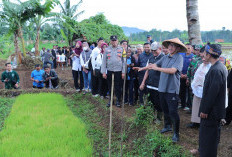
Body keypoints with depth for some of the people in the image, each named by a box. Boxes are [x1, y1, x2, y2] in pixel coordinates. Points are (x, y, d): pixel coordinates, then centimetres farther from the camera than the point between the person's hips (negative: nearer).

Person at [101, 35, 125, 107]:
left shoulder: (121, 49, 2)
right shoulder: (107, 49, 5)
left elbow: (124, 61, 1)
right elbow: (104, 61, 5)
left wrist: (123, 72, -5)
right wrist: (103, 72, 0)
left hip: (118, 71, -2)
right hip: (109, 71, 2)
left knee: (118, 87, 2)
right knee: (110, 87, 10)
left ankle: (118, 100, 15)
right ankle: (110, 100, 23)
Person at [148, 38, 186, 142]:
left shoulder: (179, 58, -12)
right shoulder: (165, 57, 9)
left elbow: (172, 70, -25)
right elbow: (154, 65, 15)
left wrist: (157, 68, -26)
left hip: (172, 89, -7)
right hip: (162, 88, 7)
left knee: (173, 112, -5)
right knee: (165, 109, 21)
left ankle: (176, 133, 9)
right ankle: (167, 126, 40)